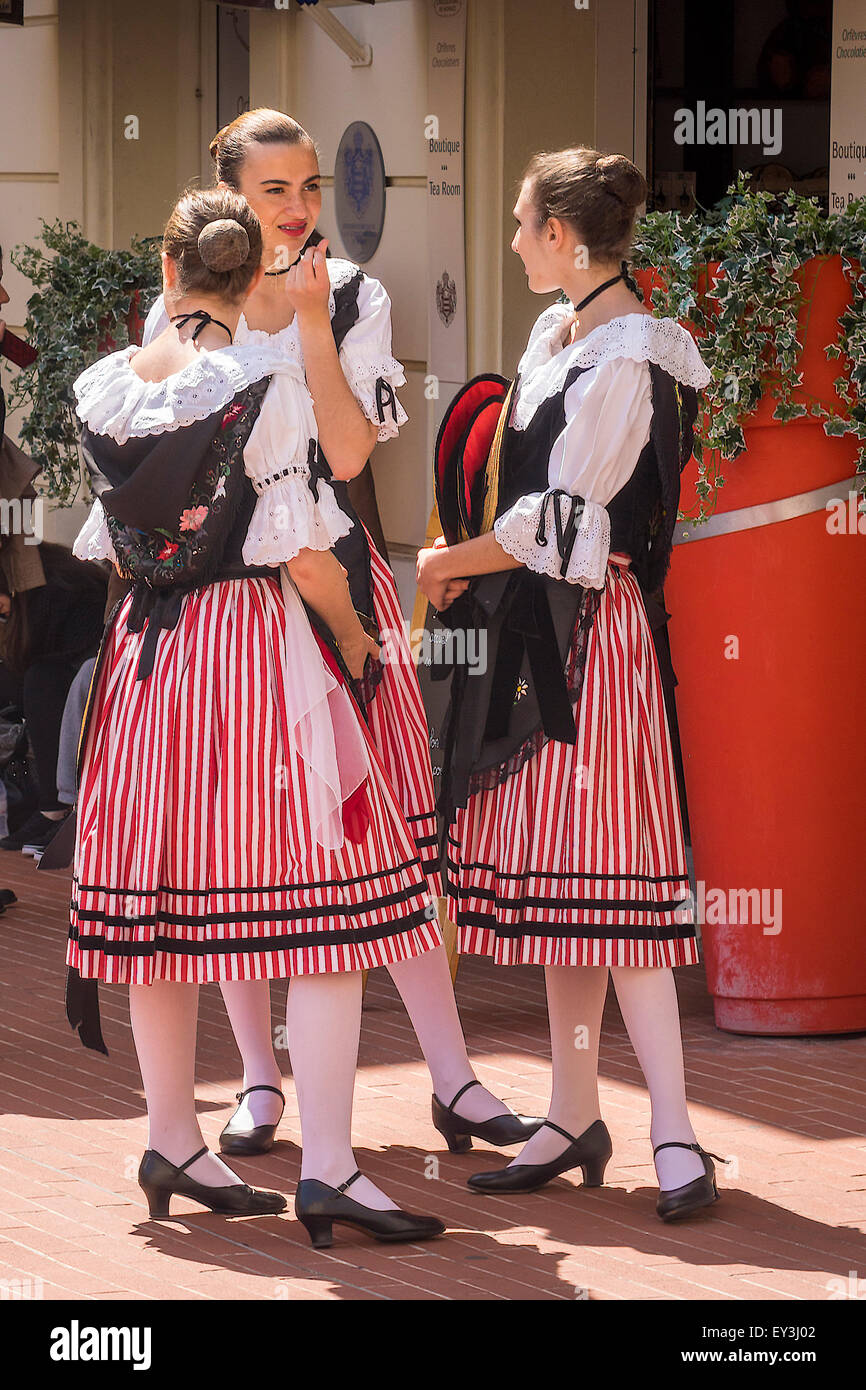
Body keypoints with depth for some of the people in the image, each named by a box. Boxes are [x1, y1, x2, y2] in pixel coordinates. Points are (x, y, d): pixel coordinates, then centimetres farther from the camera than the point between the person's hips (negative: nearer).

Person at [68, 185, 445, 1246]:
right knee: (321, 903, -4)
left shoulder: (104, 386, 3)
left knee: (162, 895, 13)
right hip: (256, 647, -6)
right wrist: (353, 637, 4)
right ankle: (327, 1167, -11)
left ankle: (173, 1144, 23)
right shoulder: (266, 385, -12)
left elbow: (112, 548, 12)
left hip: (145, 647, 6)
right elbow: (302, 553, -12)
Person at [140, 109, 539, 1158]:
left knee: (392, 831, -4)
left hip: (336, 578, 0)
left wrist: (312, 320, -11)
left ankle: (451, 1076, 0)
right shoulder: (182, 312, 5)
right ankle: (259, 1081, 13)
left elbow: (347, 452, -7)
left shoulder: (354, 298, 5)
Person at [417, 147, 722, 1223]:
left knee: (605, 881, -11)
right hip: (534, 625, 9)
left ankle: (673, 1133, -10)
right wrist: (478, 570, 5)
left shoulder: (626, 360, -15)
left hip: (587, 625, -9)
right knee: (553, 873, 10)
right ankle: (574, 1120, 15)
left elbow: (560, 520, -15)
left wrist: (451, 563, -3)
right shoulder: (556, 333, 12)